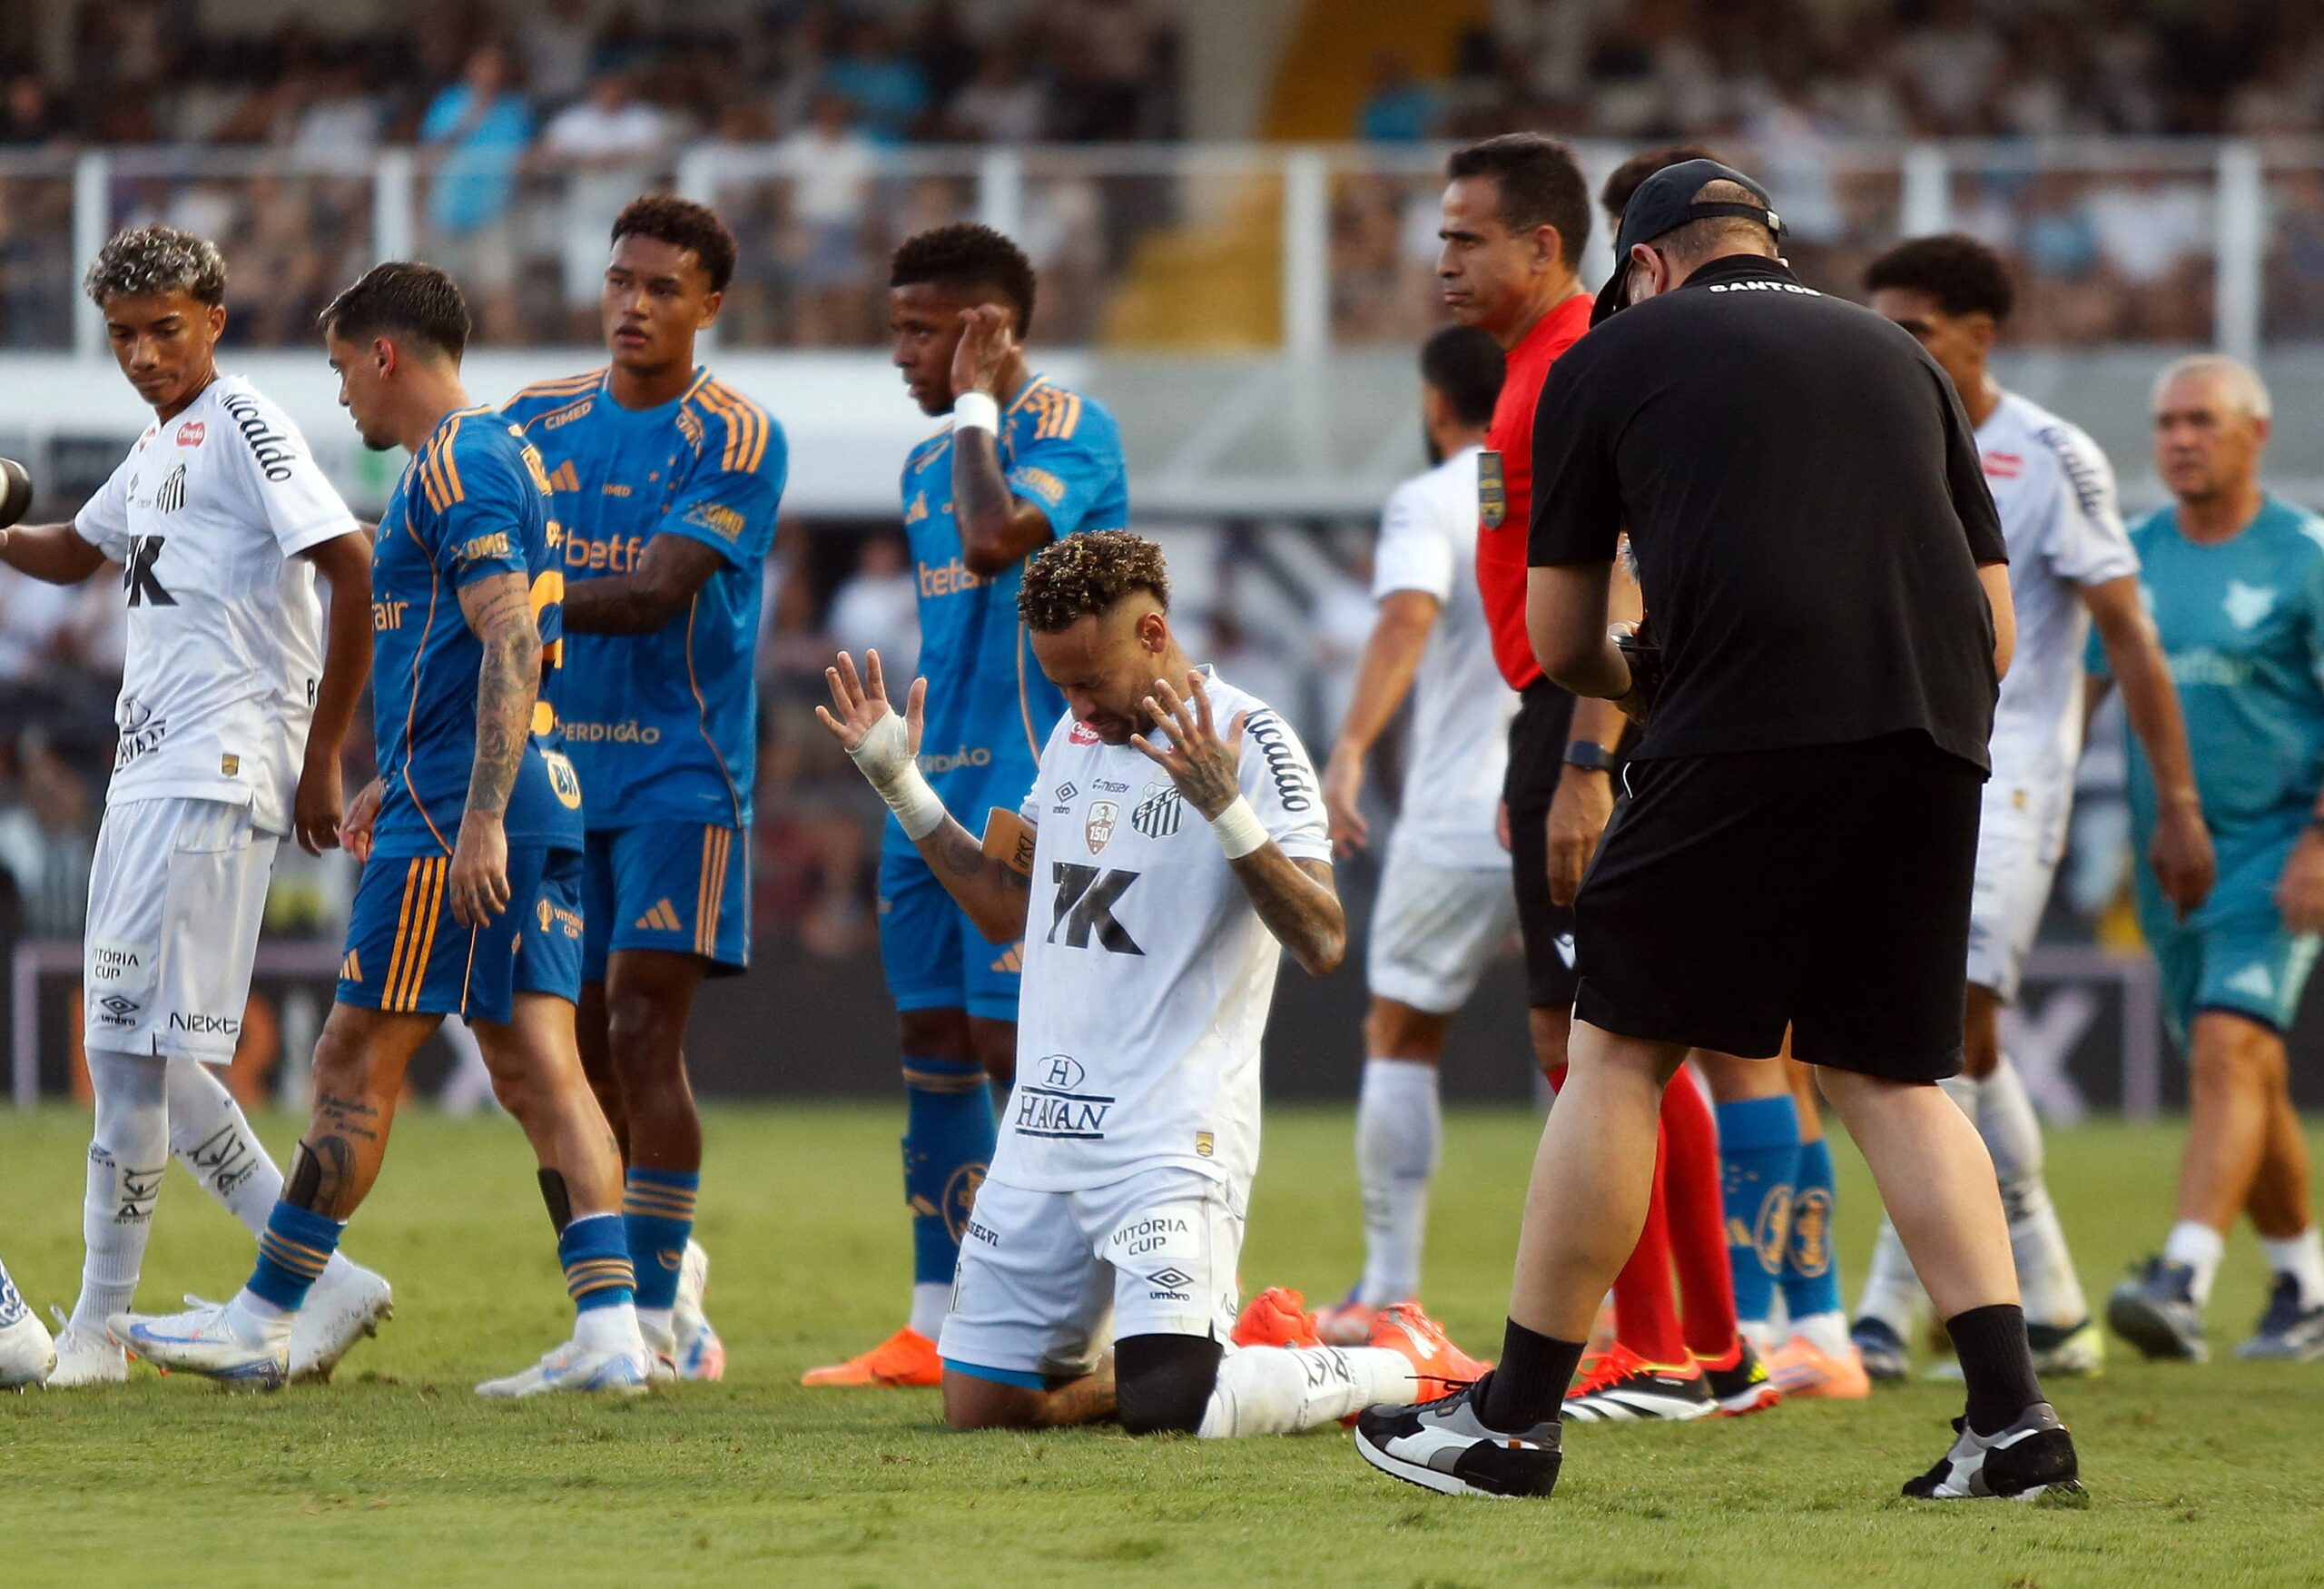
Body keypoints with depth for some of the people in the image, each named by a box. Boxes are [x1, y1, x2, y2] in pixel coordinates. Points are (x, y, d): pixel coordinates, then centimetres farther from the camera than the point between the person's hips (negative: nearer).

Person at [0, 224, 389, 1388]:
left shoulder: (244, 427, -9)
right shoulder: (157, 449, 20)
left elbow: (356, 576, -17)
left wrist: (319, 762, -15)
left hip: (215, 774, -10)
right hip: (147, 771, 10)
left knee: (138, 1043, -11)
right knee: (133, 1056, 7)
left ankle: (95, 1325, -5)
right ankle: (322, 1282, 8)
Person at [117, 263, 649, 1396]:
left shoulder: (455, 466, -11)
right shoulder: (498, 456, 20)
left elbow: (510, 644, -21)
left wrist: (480, 818, -26)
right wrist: (396, 781, 34)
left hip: (455, 811, -10)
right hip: (534, 799, 10)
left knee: (358, 1061, -3)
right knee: (538, 1068, 3)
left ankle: (263, 1322, 3)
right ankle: (609, 1332, -5)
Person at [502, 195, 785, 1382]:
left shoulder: (735, 440, -7)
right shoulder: (538, 423, 9)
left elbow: (657, 593, -18)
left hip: (681, 773, -5)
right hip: (555, 764, 5)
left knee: (643, 1034, -12)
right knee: (576, 1048, 7)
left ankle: (656, 1308, -9)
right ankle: (657, 1265, 25)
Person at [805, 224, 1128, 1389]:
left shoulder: (1068, 427, -9)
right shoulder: (929, 462, 18)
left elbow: (994, 541, -27)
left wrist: (976, 403, -14)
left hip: (1026, 794, -9)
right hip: (934, 792, 9)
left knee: (1015, 1044, -10)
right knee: (934, 1048, 8)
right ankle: (934, 1330, 13)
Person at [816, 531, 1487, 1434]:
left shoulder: (1248, 742, -10)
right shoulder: (1075, 736, 13)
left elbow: (1322, 944, -19)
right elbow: (1004, 911, 24)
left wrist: (1226, 811, -31)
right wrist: (898, 783, 17)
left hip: (1175, 1138, -8)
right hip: (1046, 1126, 8)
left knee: (1166, 1413, -21)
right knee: (979, 1405, 5)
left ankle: (1402, 1364, 6)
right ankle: (1244, 1348, 25)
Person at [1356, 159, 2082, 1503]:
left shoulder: (1613, 359, 15)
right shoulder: (1900, 357, 26)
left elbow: (1559, 643, 16)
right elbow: (1997, 630, 23)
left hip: (1750, 731, -4)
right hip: (1938, 738, 4)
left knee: (1621, 1047, 5)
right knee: (1892, 1074, 13)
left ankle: (1514, 1420, 8)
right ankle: (2014, 1418, 1)